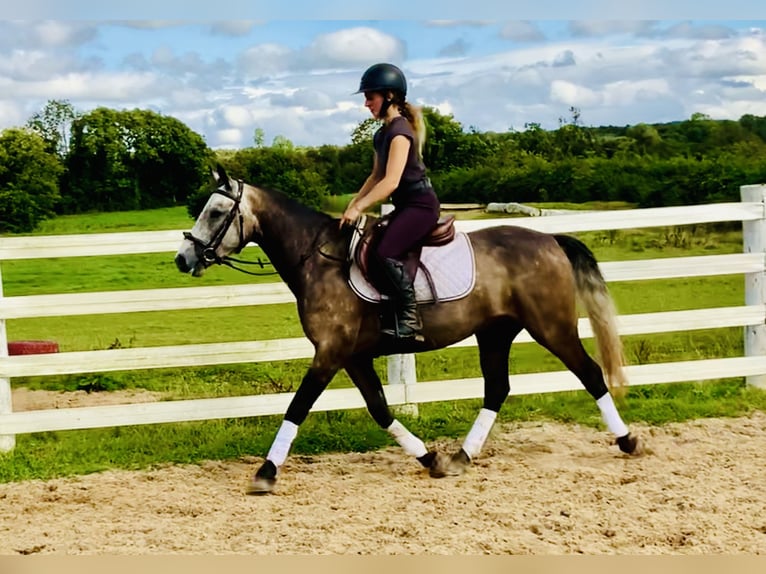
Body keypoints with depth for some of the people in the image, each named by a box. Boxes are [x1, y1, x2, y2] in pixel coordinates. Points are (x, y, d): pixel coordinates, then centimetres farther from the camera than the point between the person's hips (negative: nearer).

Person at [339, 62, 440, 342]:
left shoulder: (400, 130, -16)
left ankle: (410, 322, -24)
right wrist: (352, 205, 11)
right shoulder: (382, 134, 14)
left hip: (420, 203, -11)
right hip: (405, 205, 11)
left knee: (387, 253, -27)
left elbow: (391, 181, -24)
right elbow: (376, 176, 21)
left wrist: (358, 208, -22)